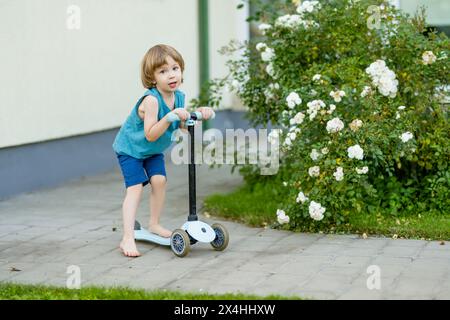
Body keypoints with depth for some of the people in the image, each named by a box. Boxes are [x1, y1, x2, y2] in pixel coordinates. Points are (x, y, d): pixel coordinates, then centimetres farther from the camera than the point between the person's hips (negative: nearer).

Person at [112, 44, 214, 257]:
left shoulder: (178, 97, -9)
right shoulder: (151, 100, -34)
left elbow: (184, 125, 2)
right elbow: (150, 134, -36)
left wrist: (198, 114, -14)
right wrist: (170, 116, -45)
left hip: (153, 151, 7)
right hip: (130, 148, -7)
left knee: (159, 180, -8)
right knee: (135, 188, -16)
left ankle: (154, 224, 13)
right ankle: (128, 238, -18)